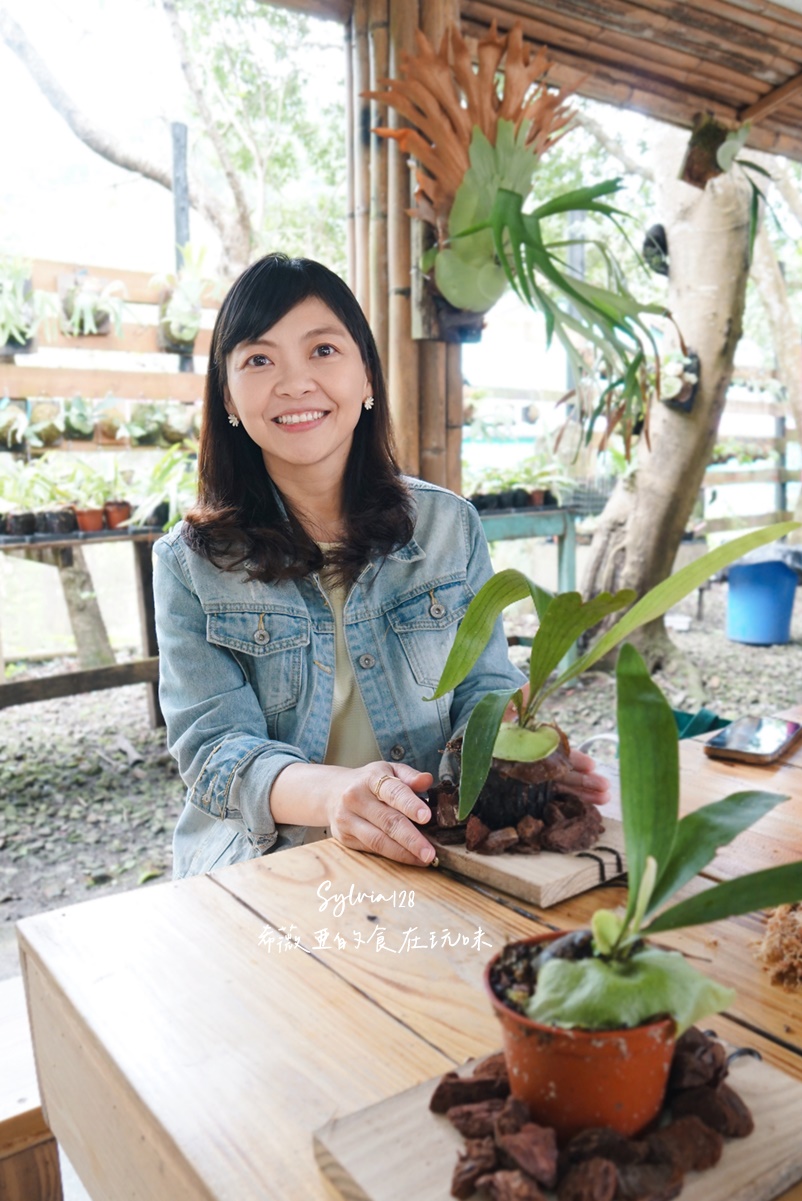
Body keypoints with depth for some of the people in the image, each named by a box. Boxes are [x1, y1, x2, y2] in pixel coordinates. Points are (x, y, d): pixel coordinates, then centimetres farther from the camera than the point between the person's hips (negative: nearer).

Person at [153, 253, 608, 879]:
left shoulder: (450, 526, 5)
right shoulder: (192, 563, -1)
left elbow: (485, 690, 6)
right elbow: (213, 745, -9)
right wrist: (333, 791, -31)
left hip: (434, 859, 2)